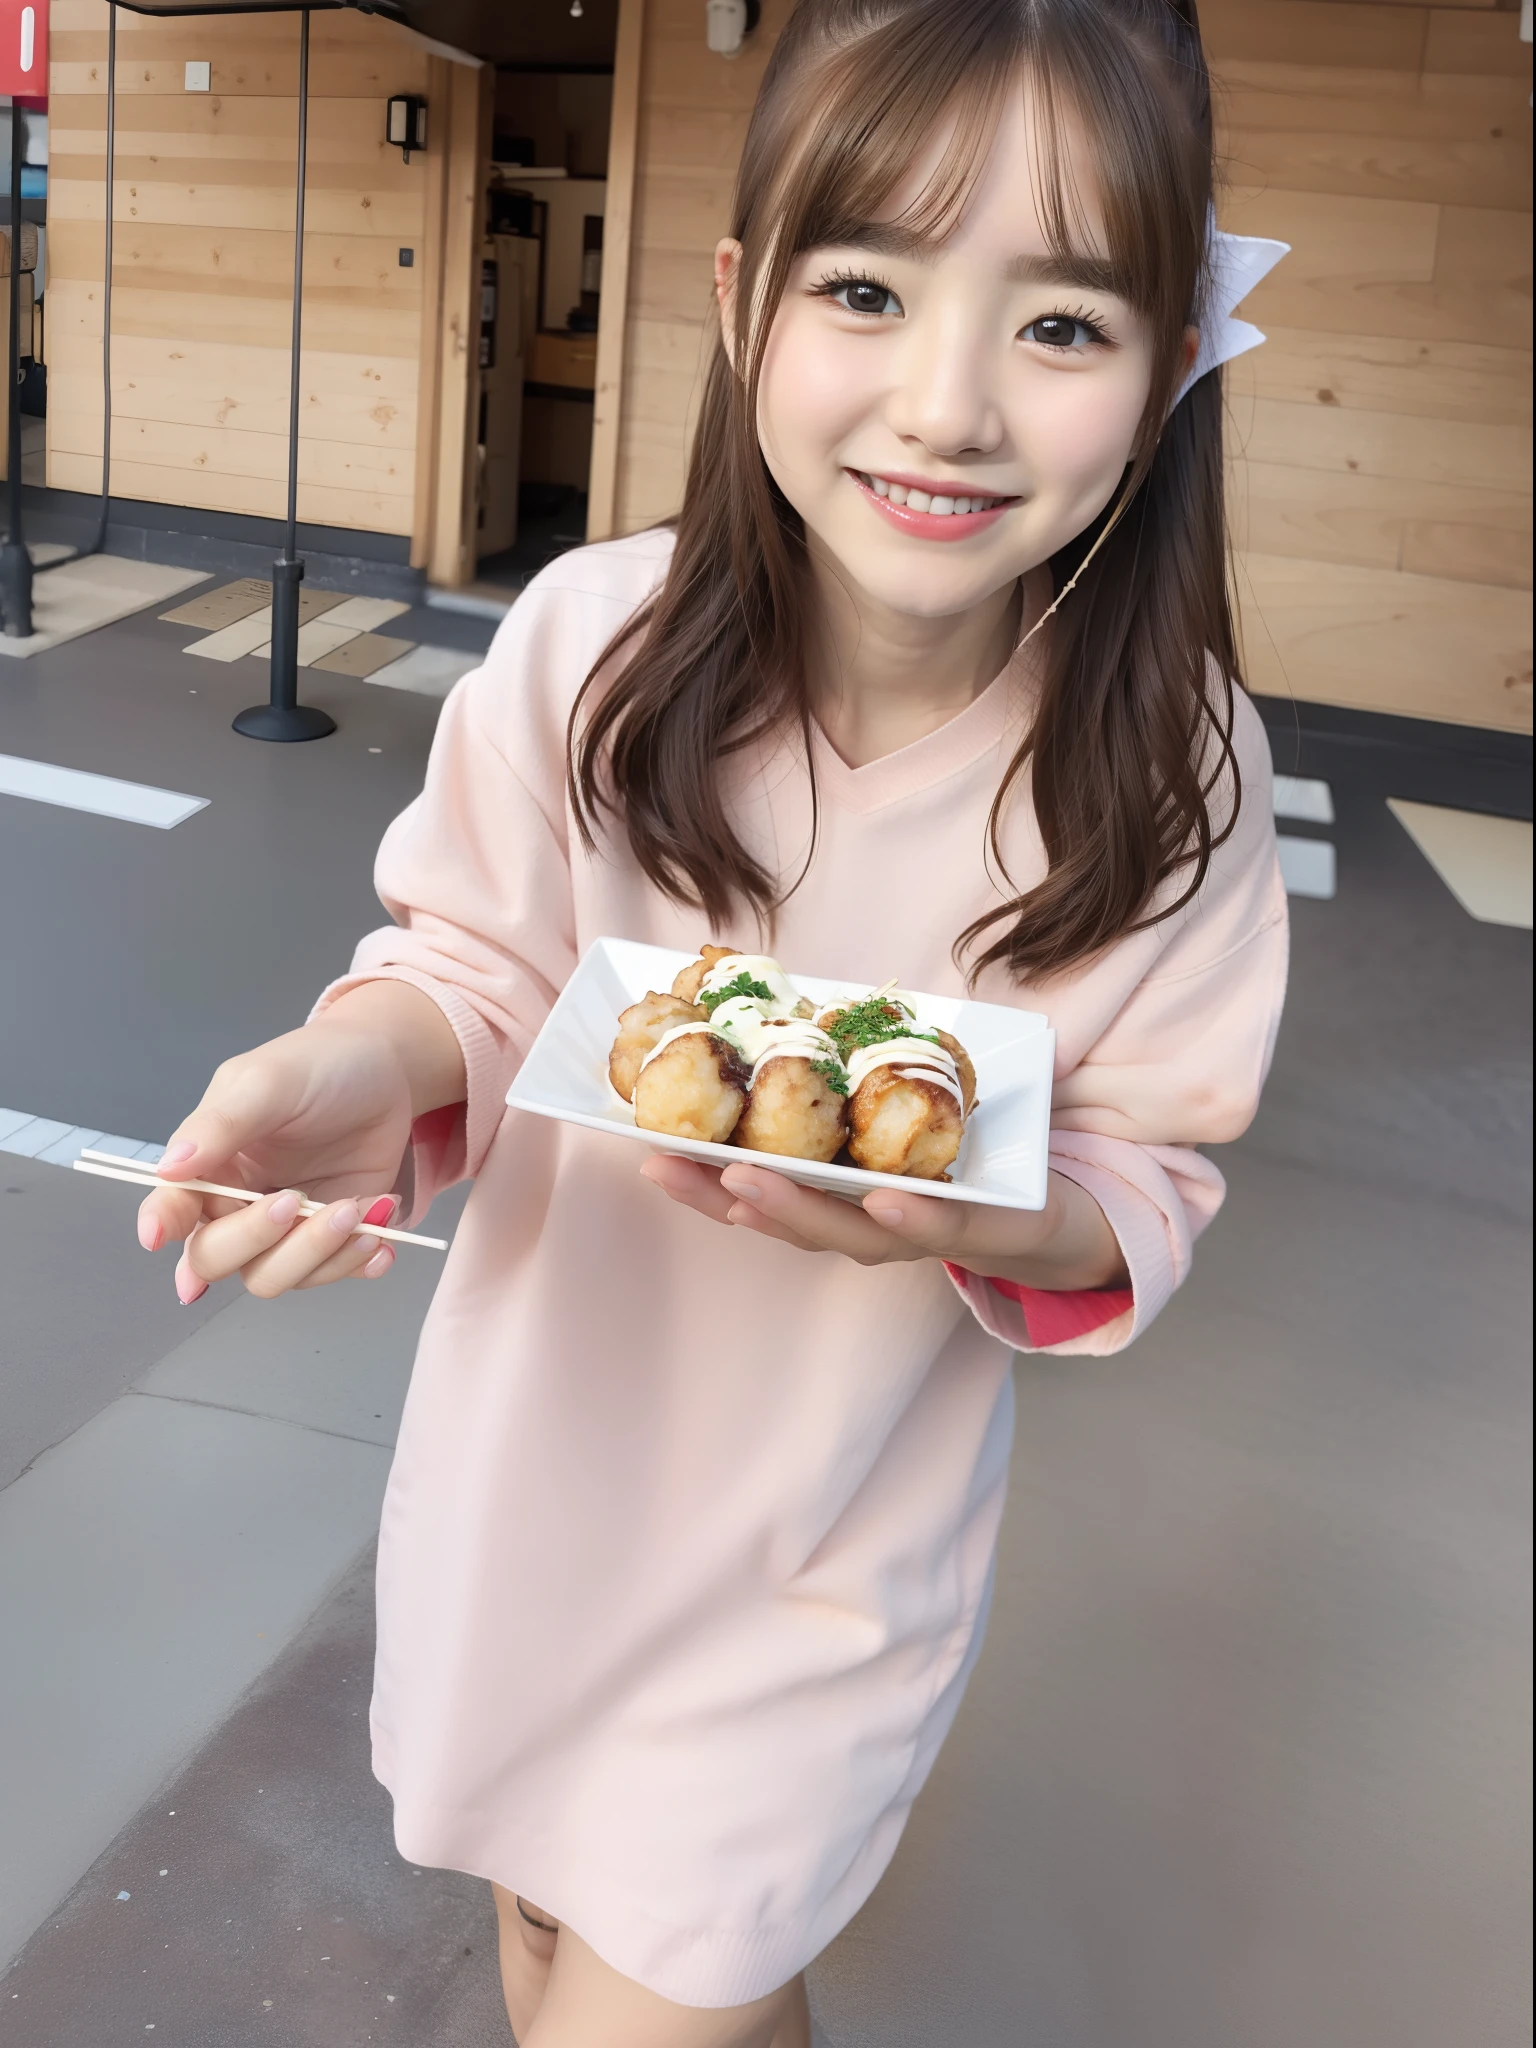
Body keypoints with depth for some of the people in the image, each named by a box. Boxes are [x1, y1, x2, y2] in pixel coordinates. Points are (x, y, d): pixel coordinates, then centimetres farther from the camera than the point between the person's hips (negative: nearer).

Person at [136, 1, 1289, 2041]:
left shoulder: (1167, 768, -20)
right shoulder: (594, 638, -21)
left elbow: (1151, 1186, -10)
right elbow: (478, 962, -8)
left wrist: (973, 1215, -32)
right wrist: (374, 1060, -31)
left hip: (821, 1548, -2)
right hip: (537, 1442, 3)